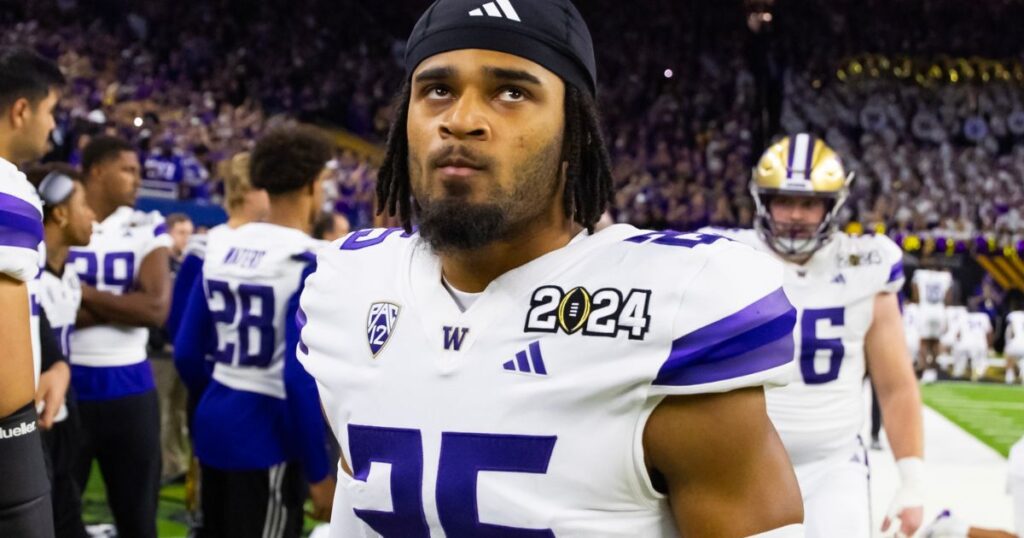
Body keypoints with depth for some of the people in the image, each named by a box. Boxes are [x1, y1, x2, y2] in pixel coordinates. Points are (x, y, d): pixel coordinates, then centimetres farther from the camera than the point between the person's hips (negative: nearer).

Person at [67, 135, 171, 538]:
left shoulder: (147, 230, 3)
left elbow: (156, 308, -11)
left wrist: (83, 293, -11)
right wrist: (123, 305, -16)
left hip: (129, 387, 2)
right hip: (67, 384, -2)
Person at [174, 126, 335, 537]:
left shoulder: (220, 248, 6)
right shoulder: (308, 263, -15)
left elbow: (187, 353, 9)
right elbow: (300, 376, -20)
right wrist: (319, 473, -14)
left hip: (214, 422, 7)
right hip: (267, 433, -7)